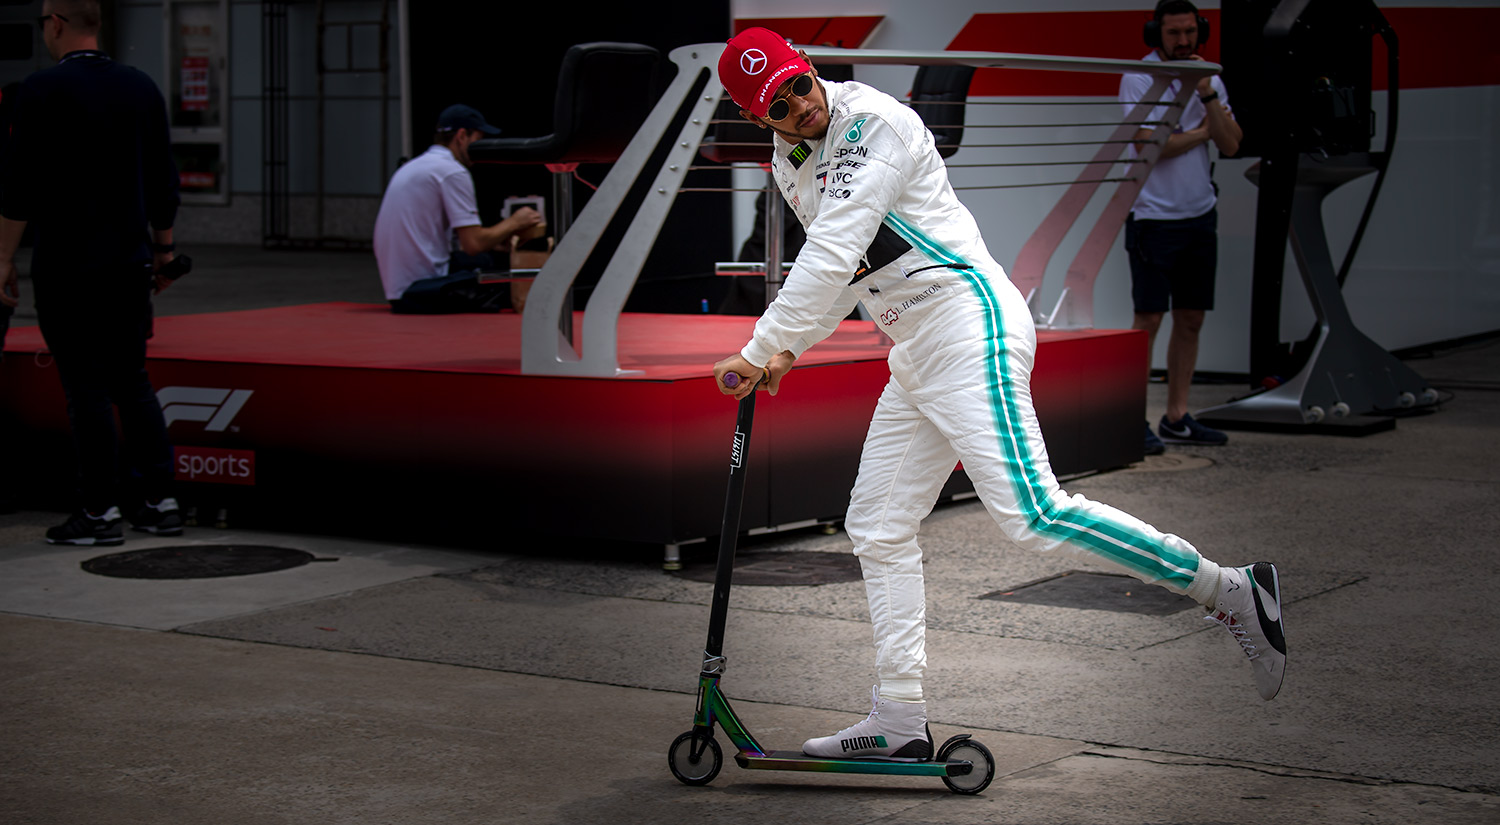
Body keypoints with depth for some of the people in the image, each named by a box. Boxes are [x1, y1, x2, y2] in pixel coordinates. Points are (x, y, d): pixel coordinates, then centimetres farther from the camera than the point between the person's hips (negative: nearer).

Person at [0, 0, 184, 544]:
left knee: (86, 388, -1)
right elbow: (164, 182, 10)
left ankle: (100, 512, 1)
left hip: (66, 268, -5)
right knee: (133, 382, 12)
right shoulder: (141, 88, 7)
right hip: (130, 263, 5)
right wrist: (162, 249, 18)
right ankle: (159, 501, 10)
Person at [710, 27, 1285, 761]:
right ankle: (898, 722, 15)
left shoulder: (872, 123, -13)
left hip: (969, 322, -10)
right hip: (915, 357, 10)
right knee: (877, 528, 9)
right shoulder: (791, 167, 15)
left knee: (1030, 514, -21)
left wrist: (756, 351, -16)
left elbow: (832, 260, -20)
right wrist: (787, 352, 14)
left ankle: (1230, 592, -16)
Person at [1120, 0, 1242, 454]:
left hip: (1200, 214, 6)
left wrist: (1207, 95, -12)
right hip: (1153, 216, -6)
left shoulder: (1210, 80, 9)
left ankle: (1176, 418, 15)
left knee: (1191, 319, 8)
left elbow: (1231, 144, 0)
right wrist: (1202, 131, -5)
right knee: (1149, 319, -7)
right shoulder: (1139, 80, -9)